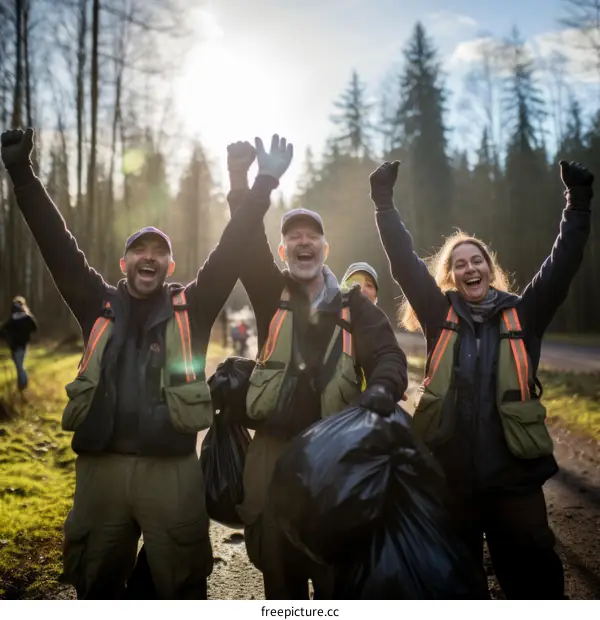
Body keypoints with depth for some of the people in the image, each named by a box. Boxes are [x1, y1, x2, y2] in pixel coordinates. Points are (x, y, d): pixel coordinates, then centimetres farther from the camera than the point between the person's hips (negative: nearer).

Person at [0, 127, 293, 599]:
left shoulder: (190, 308, 6)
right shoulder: (100, 307, 10)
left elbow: (231, 252, -2)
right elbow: (57, 246, 4)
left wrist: (264, 183, -9)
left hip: (172, 467, -2)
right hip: (100, 465, 2)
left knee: (183, 585, 9)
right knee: (95, 581, 16)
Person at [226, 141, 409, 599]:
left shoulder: (355, 306, 7)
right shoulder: (272, 296, 8)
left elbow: (388, 354, -7)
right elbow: (247, 245, -7)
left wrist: (382, 388, -31)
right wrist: (241, 179, -22)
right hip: (275, 449, 1)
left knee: (336, 569, 4)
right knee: (278, 565, 8)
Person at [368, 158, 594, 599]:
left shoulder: (521, 315, 3)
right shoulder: (441, 317, 4)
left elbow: (563, 264, -2)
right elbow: (404, 263, 0)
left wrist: (579, 203, -8)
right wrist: (384, 203, -3)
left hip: (514, 475, -1)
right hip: (449, 473, 1)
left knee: (535, 580, 7)